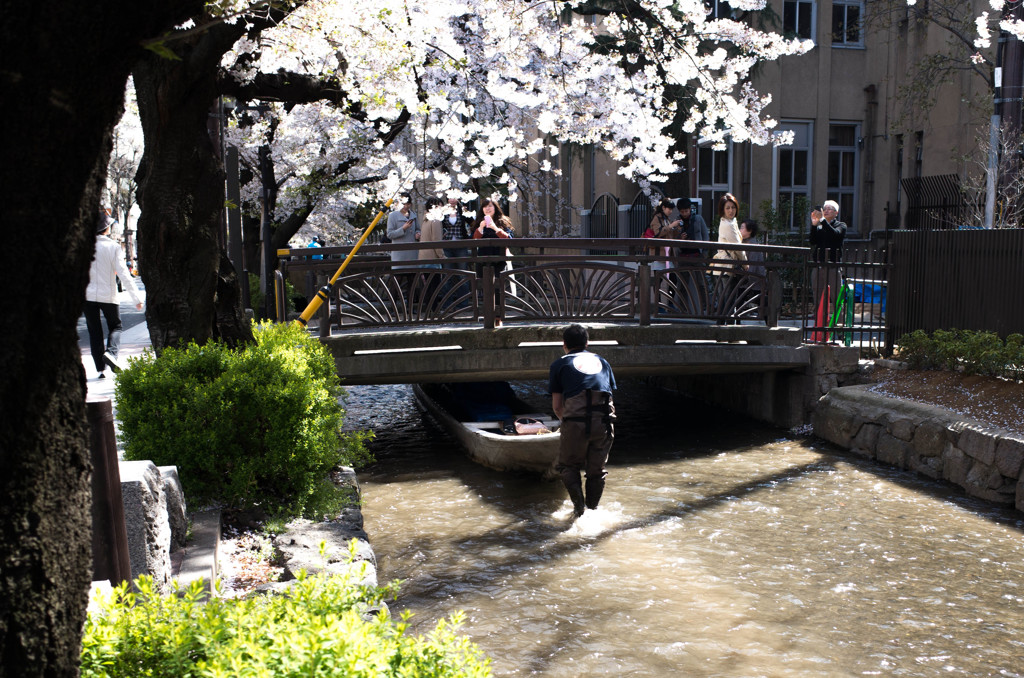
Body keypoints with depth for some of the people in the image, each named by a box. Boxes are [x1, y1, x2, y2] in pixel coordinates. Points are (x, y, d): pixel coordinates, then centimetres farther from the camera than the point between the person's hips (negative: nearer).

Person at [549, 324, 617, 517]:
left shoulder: (560, 364, 15)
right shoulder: (602, 361, 24)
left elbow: (556, 406, 11)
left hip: (576, 420, -3)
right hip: (604, 420, 3)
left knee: (568, 466, 14)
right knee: (596, 470, 18)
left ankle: (579, 506, -2)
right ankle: (592, 510, 20)